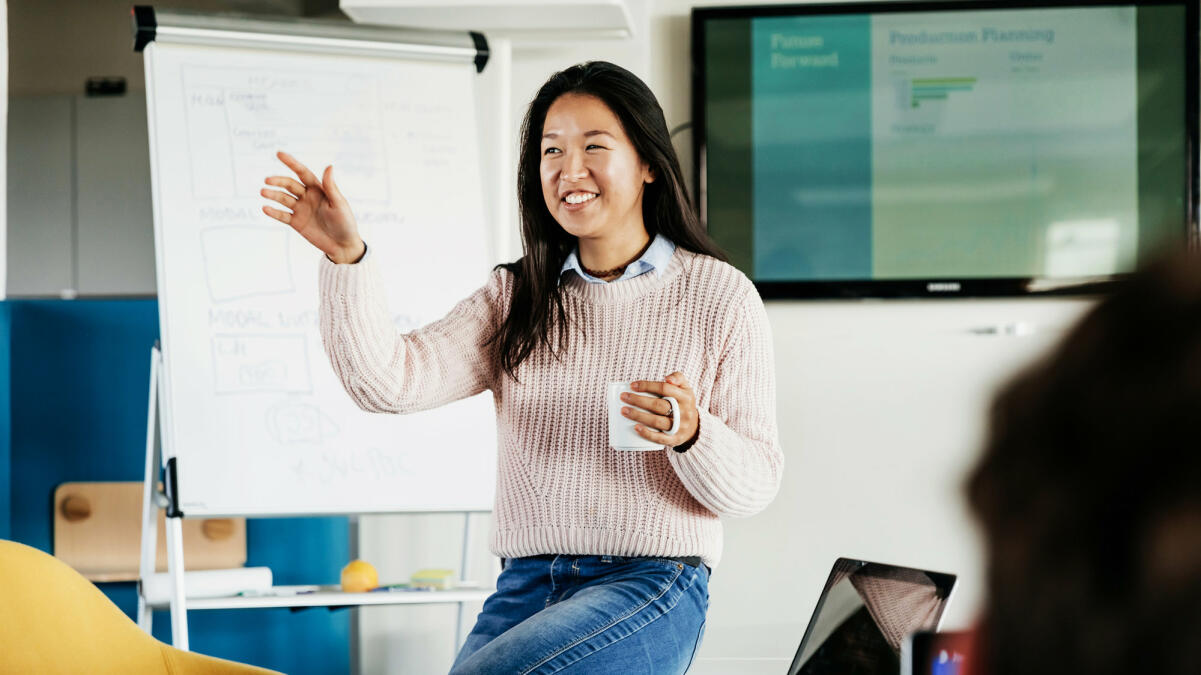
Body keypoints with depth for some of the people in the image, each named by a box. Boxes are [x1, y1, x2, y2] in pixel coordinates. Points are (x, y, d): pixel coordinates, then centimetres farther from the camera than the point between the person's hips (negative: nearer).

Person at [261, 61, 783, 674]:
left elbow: (755, 485, 0)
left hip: (651, 587, -4)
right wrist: (346, 257, -16)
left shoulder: (720, 296, 3)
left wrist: (692, 435, -21)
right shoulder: (513, 298, 13)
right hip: (526, 586, 4)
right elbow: (391, 382, -3)